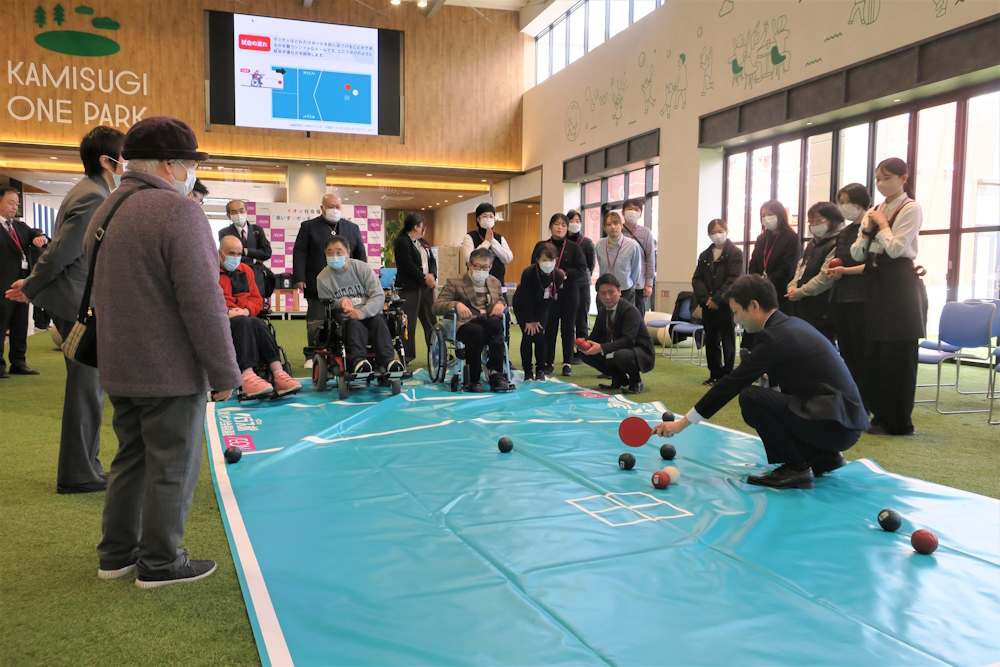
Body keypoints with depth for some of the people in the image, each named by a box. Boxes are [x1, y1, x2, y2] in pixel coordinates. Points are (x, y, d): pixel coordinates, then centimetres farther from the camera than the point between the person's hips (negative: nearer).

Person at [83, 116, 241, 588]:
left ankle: (117, 554, 32)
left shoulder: (106, 211, 12)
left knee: (131, 459, 20)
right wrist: (224, 373, -15)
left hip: (119, 369, 9)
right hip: (170, 371, -9)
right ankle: (161, 562, 17)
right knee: (172, 468, 5)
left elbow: (100, 295, 18)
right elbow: (203, 302, -21)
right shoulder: (178, 211, -17)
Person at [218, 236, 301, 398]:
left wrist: (246, 310, -7)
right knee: (244, 323, -36)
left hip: (245, 317, 4)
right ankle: (247, 375, -51)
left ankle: (277, 374, -43)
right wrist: (226, 311, -21)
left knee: (258, 324, -30)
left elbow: (257, 299, 15)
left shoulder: (246, 270, 21)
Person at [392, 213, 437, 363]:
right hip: (410, 288, -8)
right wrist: (425, 279, -12)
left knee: (430, 321, 8)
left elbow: (432, 261, 12)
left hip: (426, 286, 8)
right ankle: (407, 355, 3)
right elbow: (409, 266, -16)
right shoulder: (402, 243, -9)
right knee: (409, 323, -4)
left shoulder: (424, 243, 18)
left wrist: (432, 275, -8)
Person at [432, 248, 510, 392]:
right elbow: (436, 307, -1)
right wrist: (456, 304, -22)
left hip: (491, 326, 3)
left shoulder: (495, 282, 23)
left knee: (495, 321, -34)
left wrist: (501, 304, -1)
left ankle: (496, 373, -30)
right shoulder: (455, 283, 8)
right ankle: (474, 379, -24)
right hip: (466, 325, -3)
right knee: (476, 330, -39)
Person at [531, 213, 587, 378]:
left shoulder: (574, 247, 5)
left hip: (569, 292, 0)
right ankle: (549, 362, 12)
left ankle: (567, 363, 9)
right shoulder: (541, 246, 5)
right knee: (549, 328, 2)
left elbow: (582, 268, -1)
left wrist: (566, 273, -15)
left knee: (568, 328, 3)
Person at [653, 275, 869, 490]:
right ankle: (824, 457, 17)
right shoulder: (792, 324, 11)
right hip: (846, 416, 10)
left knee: (751, 397, -19)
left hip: (835, 424, -10)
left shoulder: (774, 337, -16)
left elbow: (731, 384, -16)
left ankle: (796, 469, -5)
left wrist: (682, 423, -12)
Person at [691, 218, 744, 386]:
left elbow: (733, 280, -11)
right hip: (708, 305, 5)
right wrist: (705, 299, -9)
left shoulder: (736, 253, -2)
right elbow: (697, 279, 6)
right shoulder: (704, 256, 13)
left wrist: (717, 299, -16)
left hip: (726, 304, -5)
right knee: (711, 340, 8)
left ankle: (728, 375, 8)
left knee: (728, 340, 3)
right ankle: (715, 373, 17)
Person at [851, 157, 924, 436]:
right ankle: (880, 415, 18)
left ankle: (897, 422, 6)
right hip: (874, 282, 7)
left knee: (896, 355, -3)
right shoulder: (875, 211, 15)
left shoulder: (910, 209, -6)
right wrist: (867, 230, -6)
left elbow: (895, 248, -17)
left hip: (898, 282, -7)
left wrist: (882, 224, -6)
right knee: (873, 353, 9)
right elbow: (857, 254, 10)